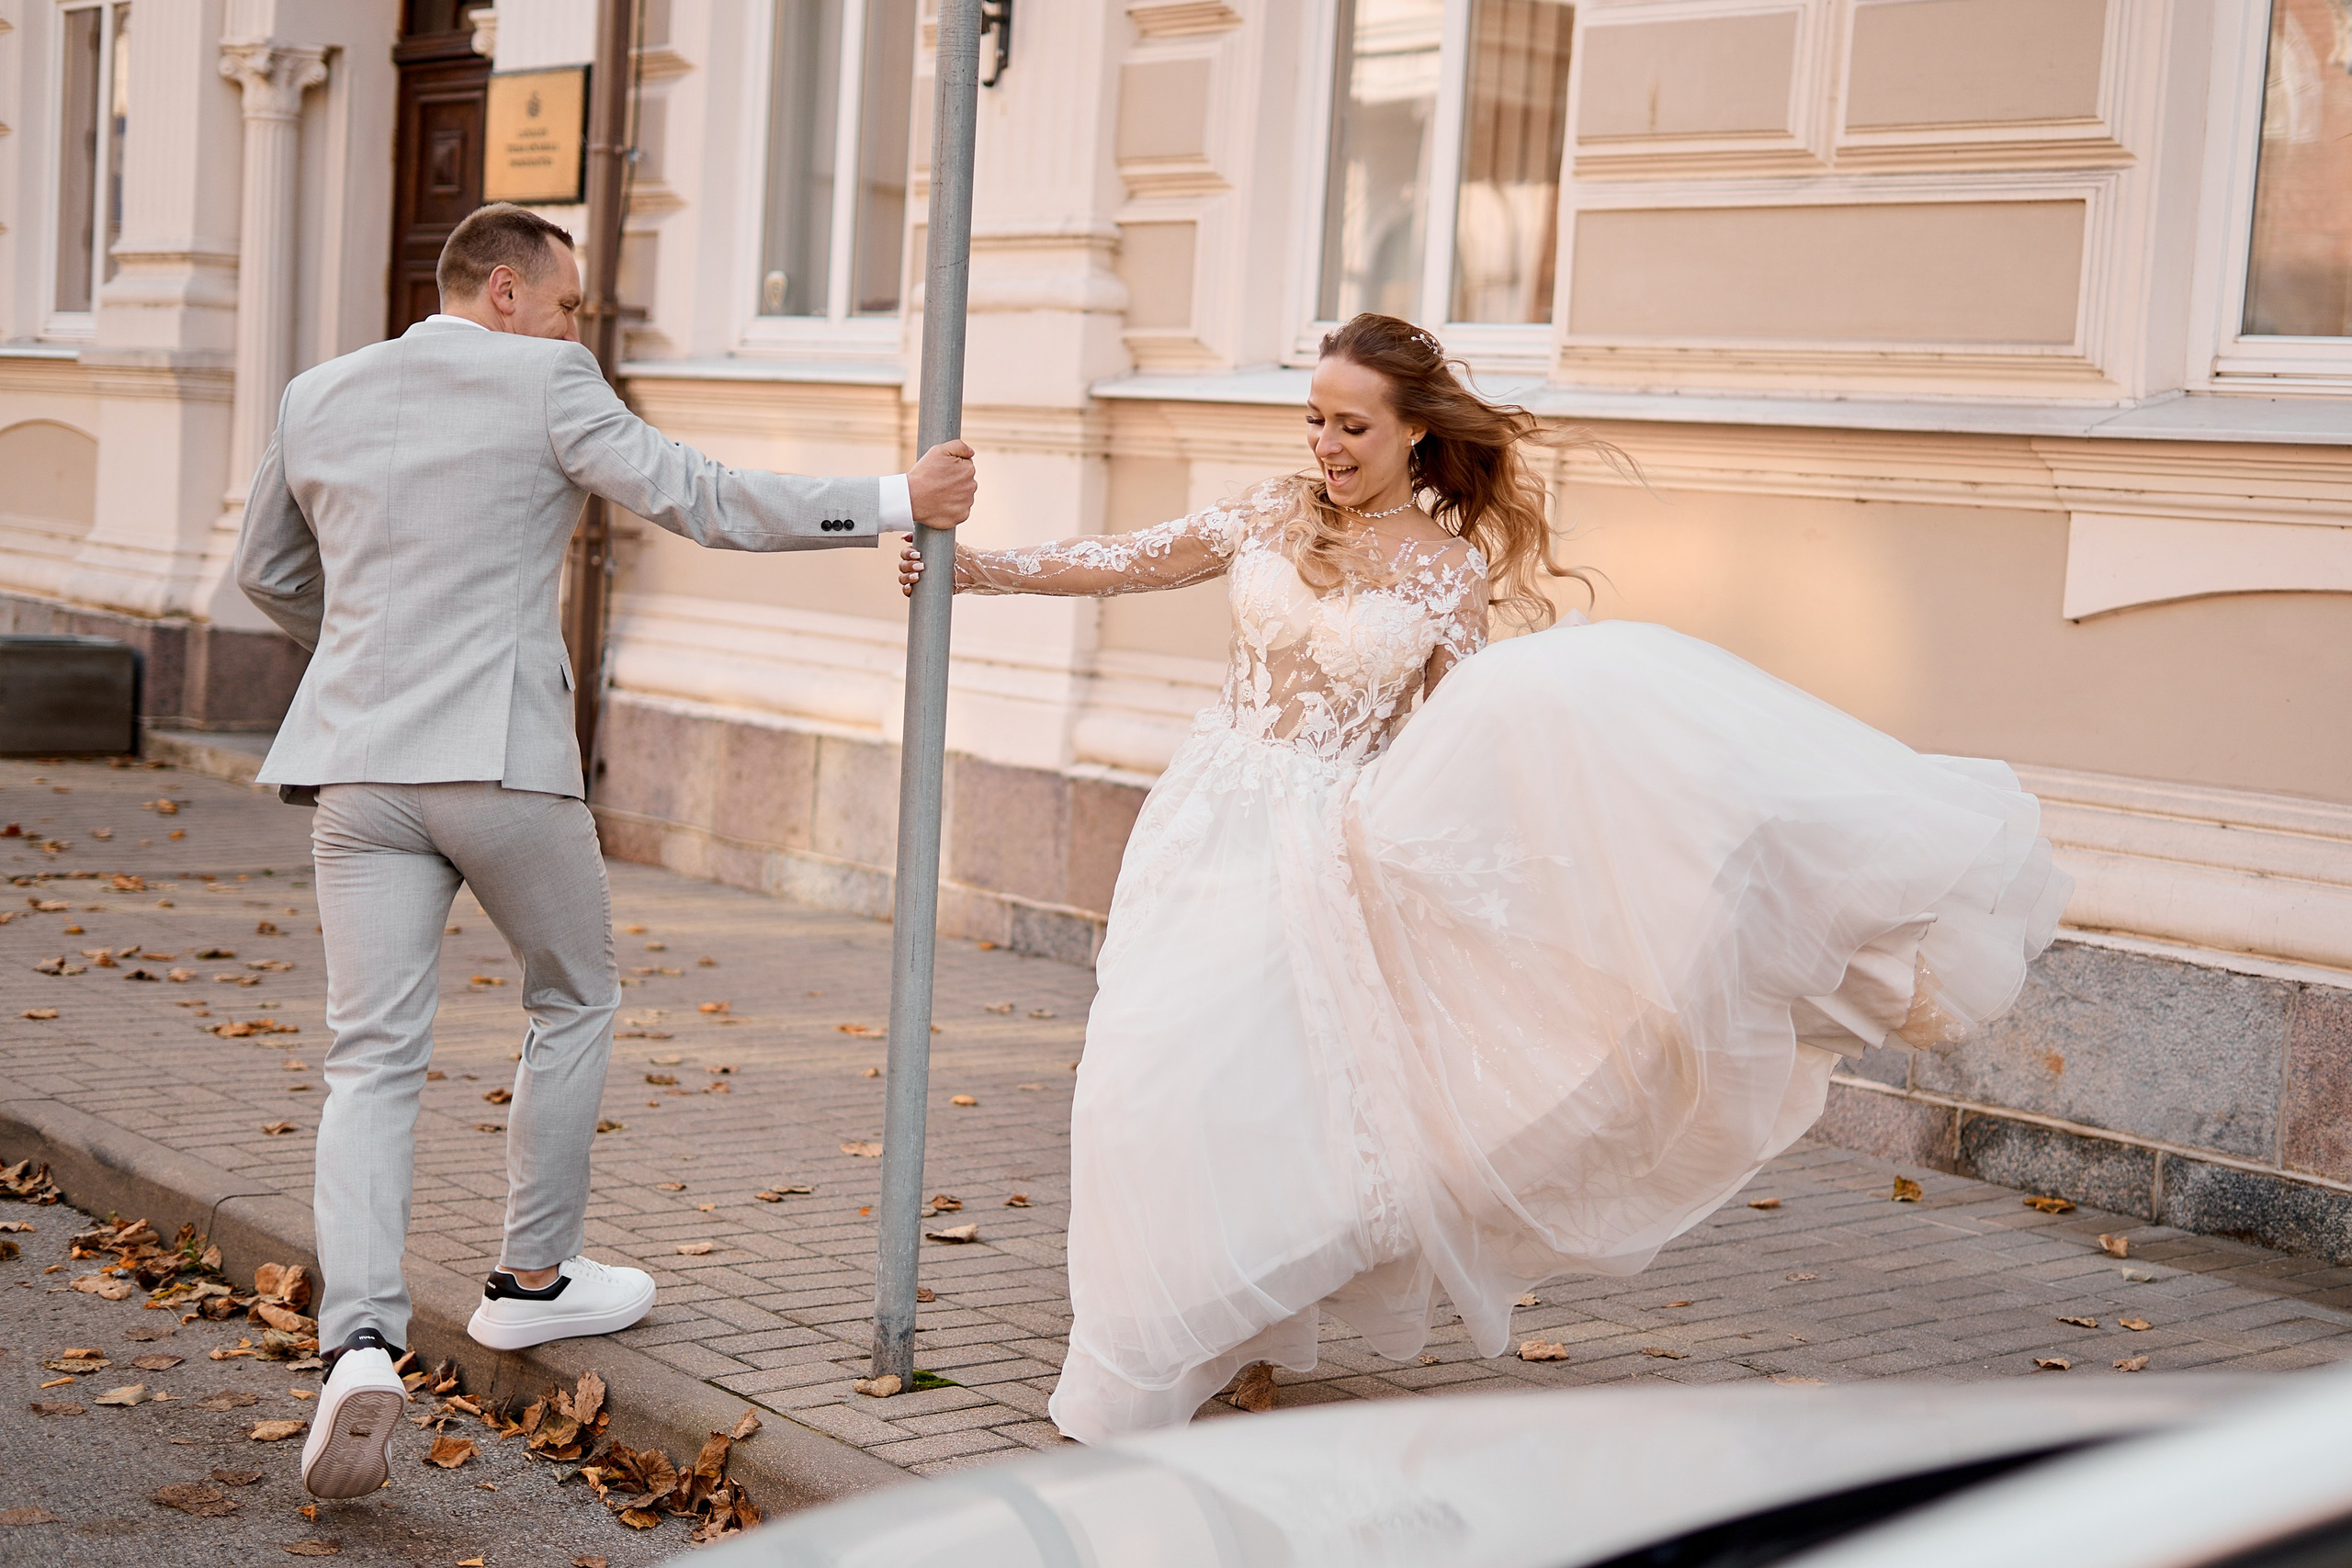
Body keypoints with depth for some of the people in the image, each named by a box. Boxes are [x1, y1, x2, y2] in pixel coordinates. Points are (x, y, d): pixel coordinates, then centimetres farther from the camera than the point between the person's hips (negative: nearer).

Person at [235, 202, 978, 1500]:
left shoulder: (319, 396, 13)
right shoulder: (543, 383, -3)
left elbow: (268, 574, 25)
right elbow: (699, 500, -9)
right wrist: (897, 502, -4)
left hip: (360, 765, 4)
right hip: (504, 760, -4)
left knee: (373, 1063, 2)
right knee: (573, 1004, 20)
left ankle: (361, 1345, -16)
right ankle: (532, 1280, 28)